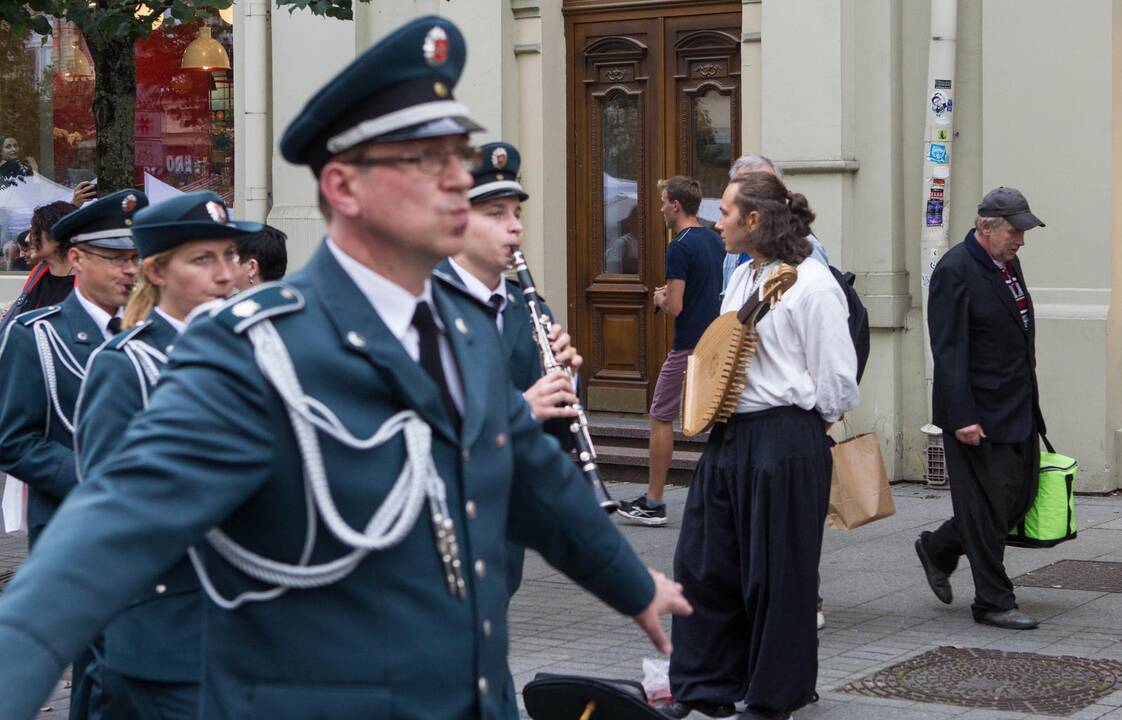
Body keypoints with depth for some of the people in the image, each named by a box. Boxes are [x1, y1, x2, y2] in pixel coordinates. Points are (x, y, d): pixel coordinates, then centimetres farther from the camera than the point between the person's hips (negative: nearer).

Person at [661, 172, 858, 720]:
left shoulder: (810, 283, -13)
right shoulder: (741, 278, 14)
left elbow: (836, 377, -12)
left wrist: (798, 426, -2)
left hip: (785, 440, -9)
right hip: (727, 433, 9)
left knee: (776, 573, 3)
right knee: (702, 563, 11)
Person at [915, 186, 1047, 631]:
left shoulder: (1008, 262, 12)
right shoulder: (954, 272, -16)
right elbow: (949, 352, -20)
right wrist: (962, 418, -23)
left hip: (1018, 409, 9)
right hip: (979, 413, -9)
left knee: (1021, 496, 11)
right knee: (988, 506, -2)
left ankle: (938, 549, 29)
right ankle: (993, 602, 9)